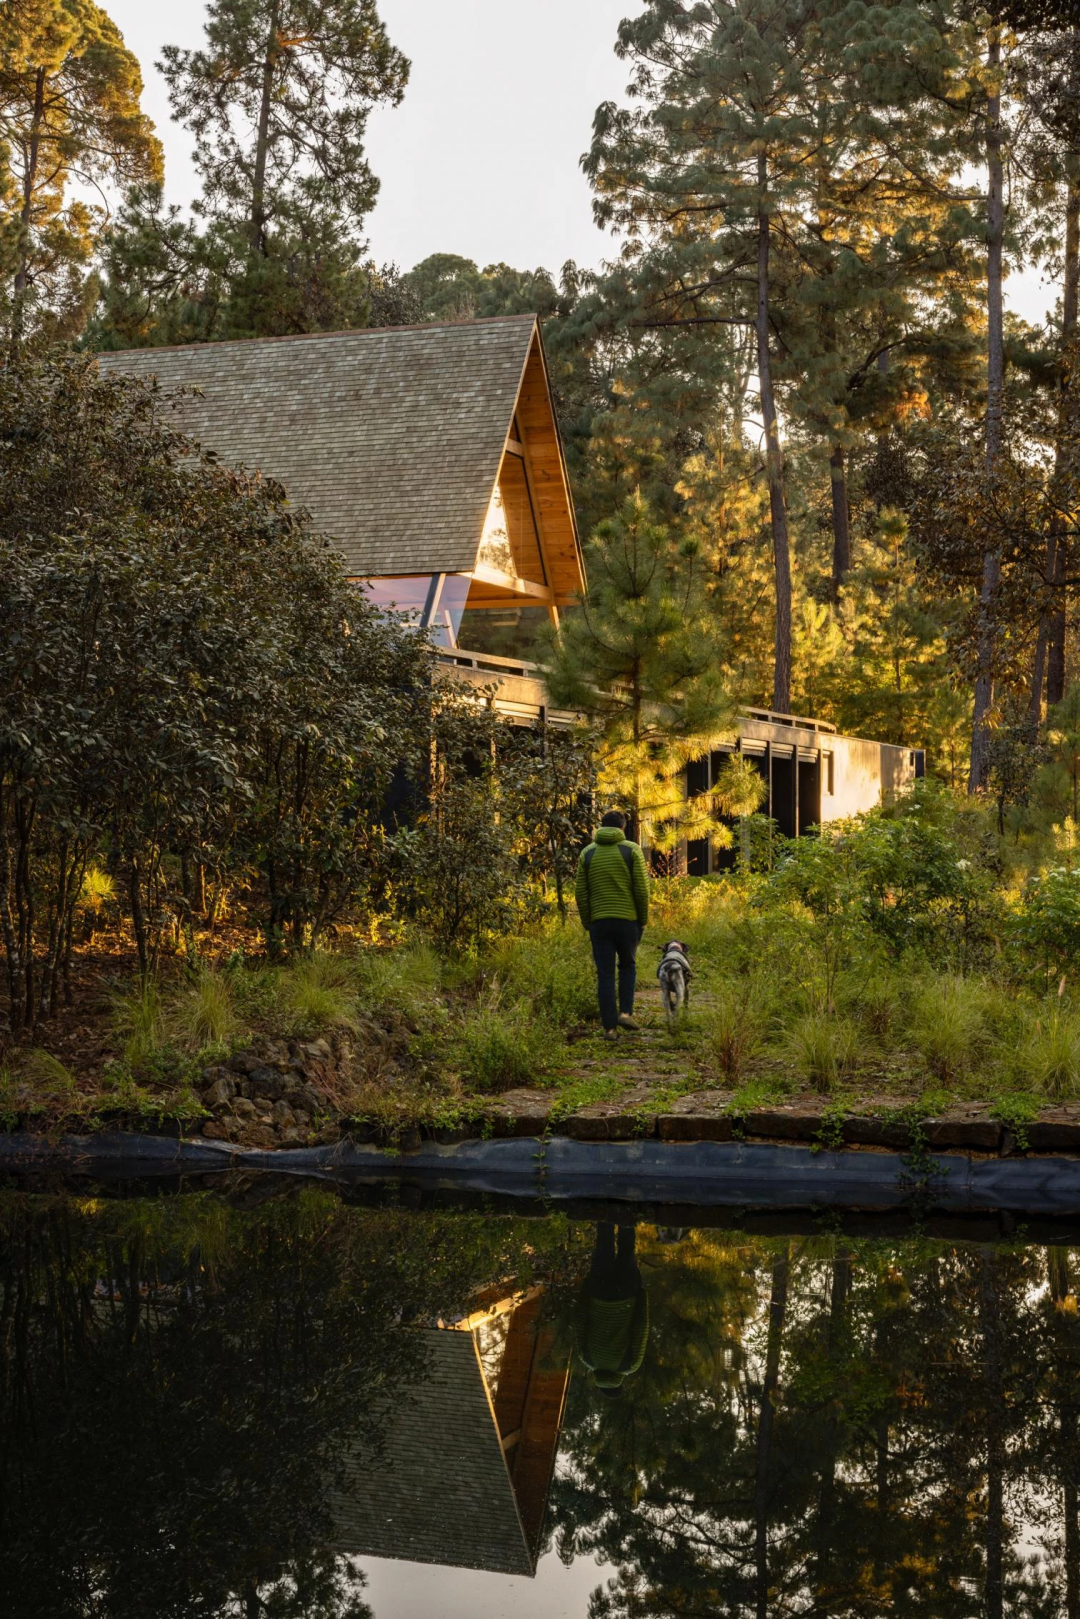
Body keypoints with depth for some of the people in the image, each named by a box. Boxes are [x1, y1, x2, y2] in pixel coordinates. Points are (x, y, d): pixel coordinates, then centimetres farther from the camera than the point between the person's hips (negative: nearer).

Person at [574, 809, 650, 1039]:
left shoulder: (588, 853, 5)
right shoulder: (632, 850, -2)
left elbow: (581, 893, 2)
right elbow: (641, 889, -6)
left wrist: (587, 924, 11)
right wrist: (643, 920, 5)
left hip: (599, 922, 1)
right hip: (628, 920, -1)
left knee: (605, 975, 5)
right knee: (628, 966, 20)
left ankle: (610, 1027, 3)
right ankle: (626, 1012, 5)